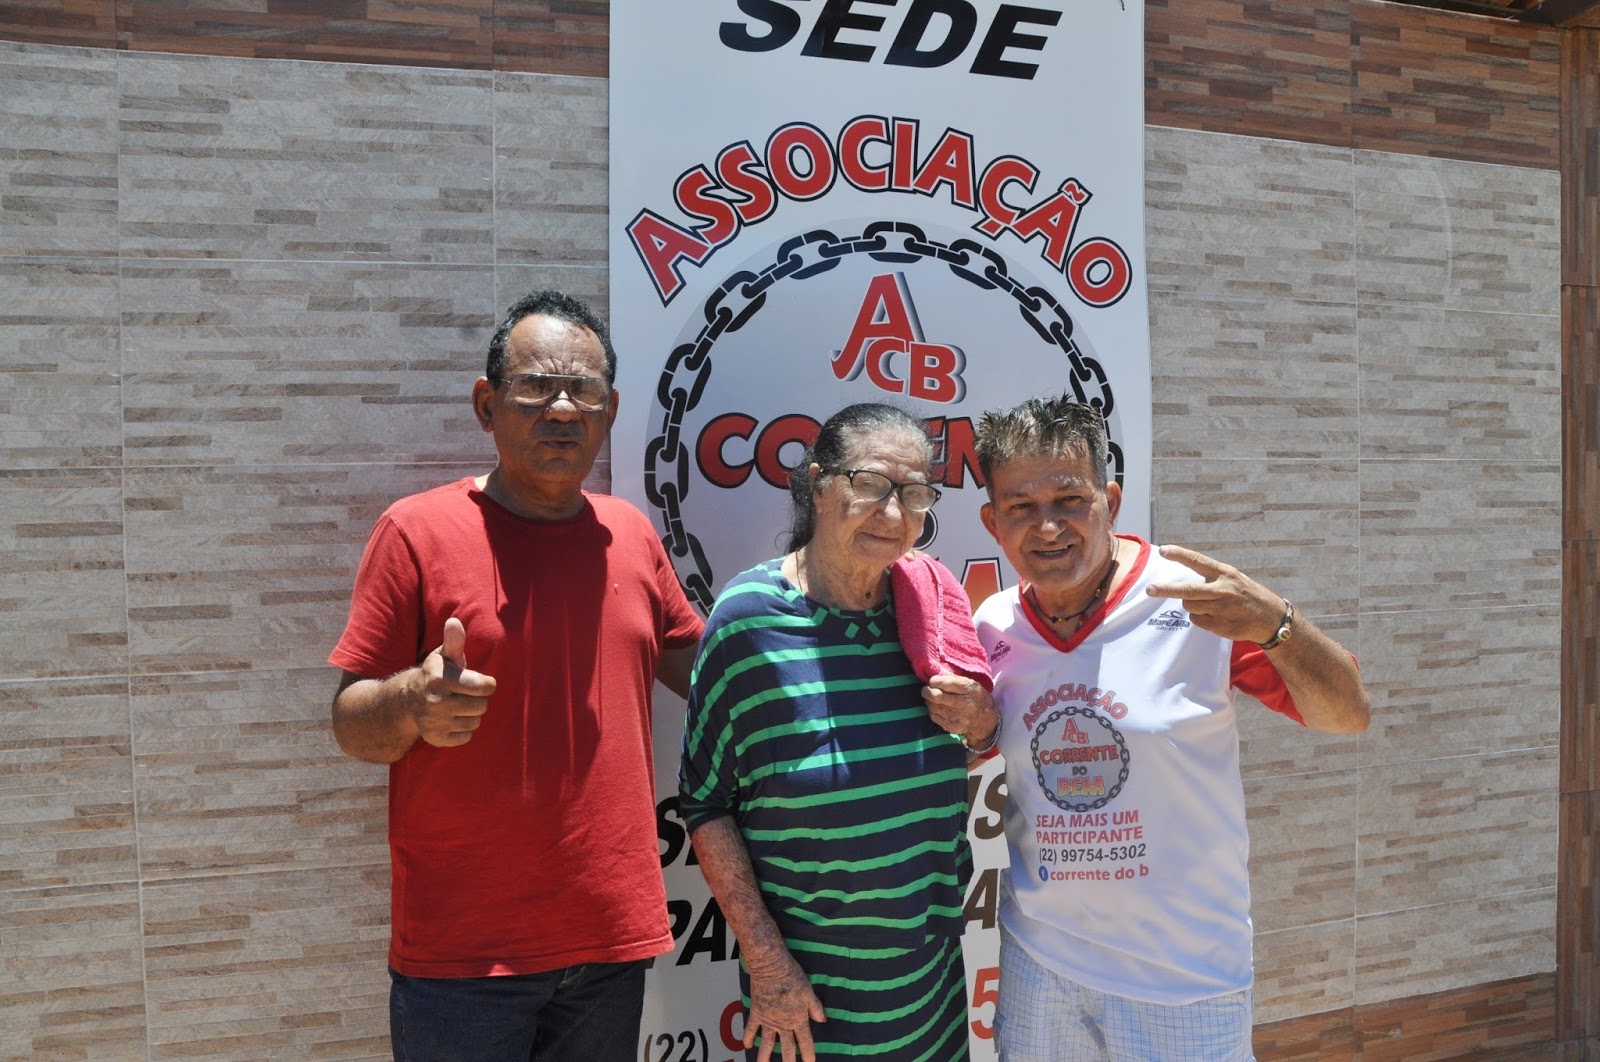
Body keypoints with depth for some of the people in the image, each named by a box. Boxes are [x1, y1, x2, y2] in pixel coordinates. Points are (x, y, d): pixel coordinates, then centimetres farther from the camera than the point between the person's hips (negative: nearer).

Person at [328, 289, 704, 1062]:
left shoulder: (631, 534, 4)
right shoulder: (419, 530, -8)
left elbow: (701, 665, 17)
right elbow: (351, 726, -6)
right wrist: (412, 704, -27)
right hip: (462, 952, -4)